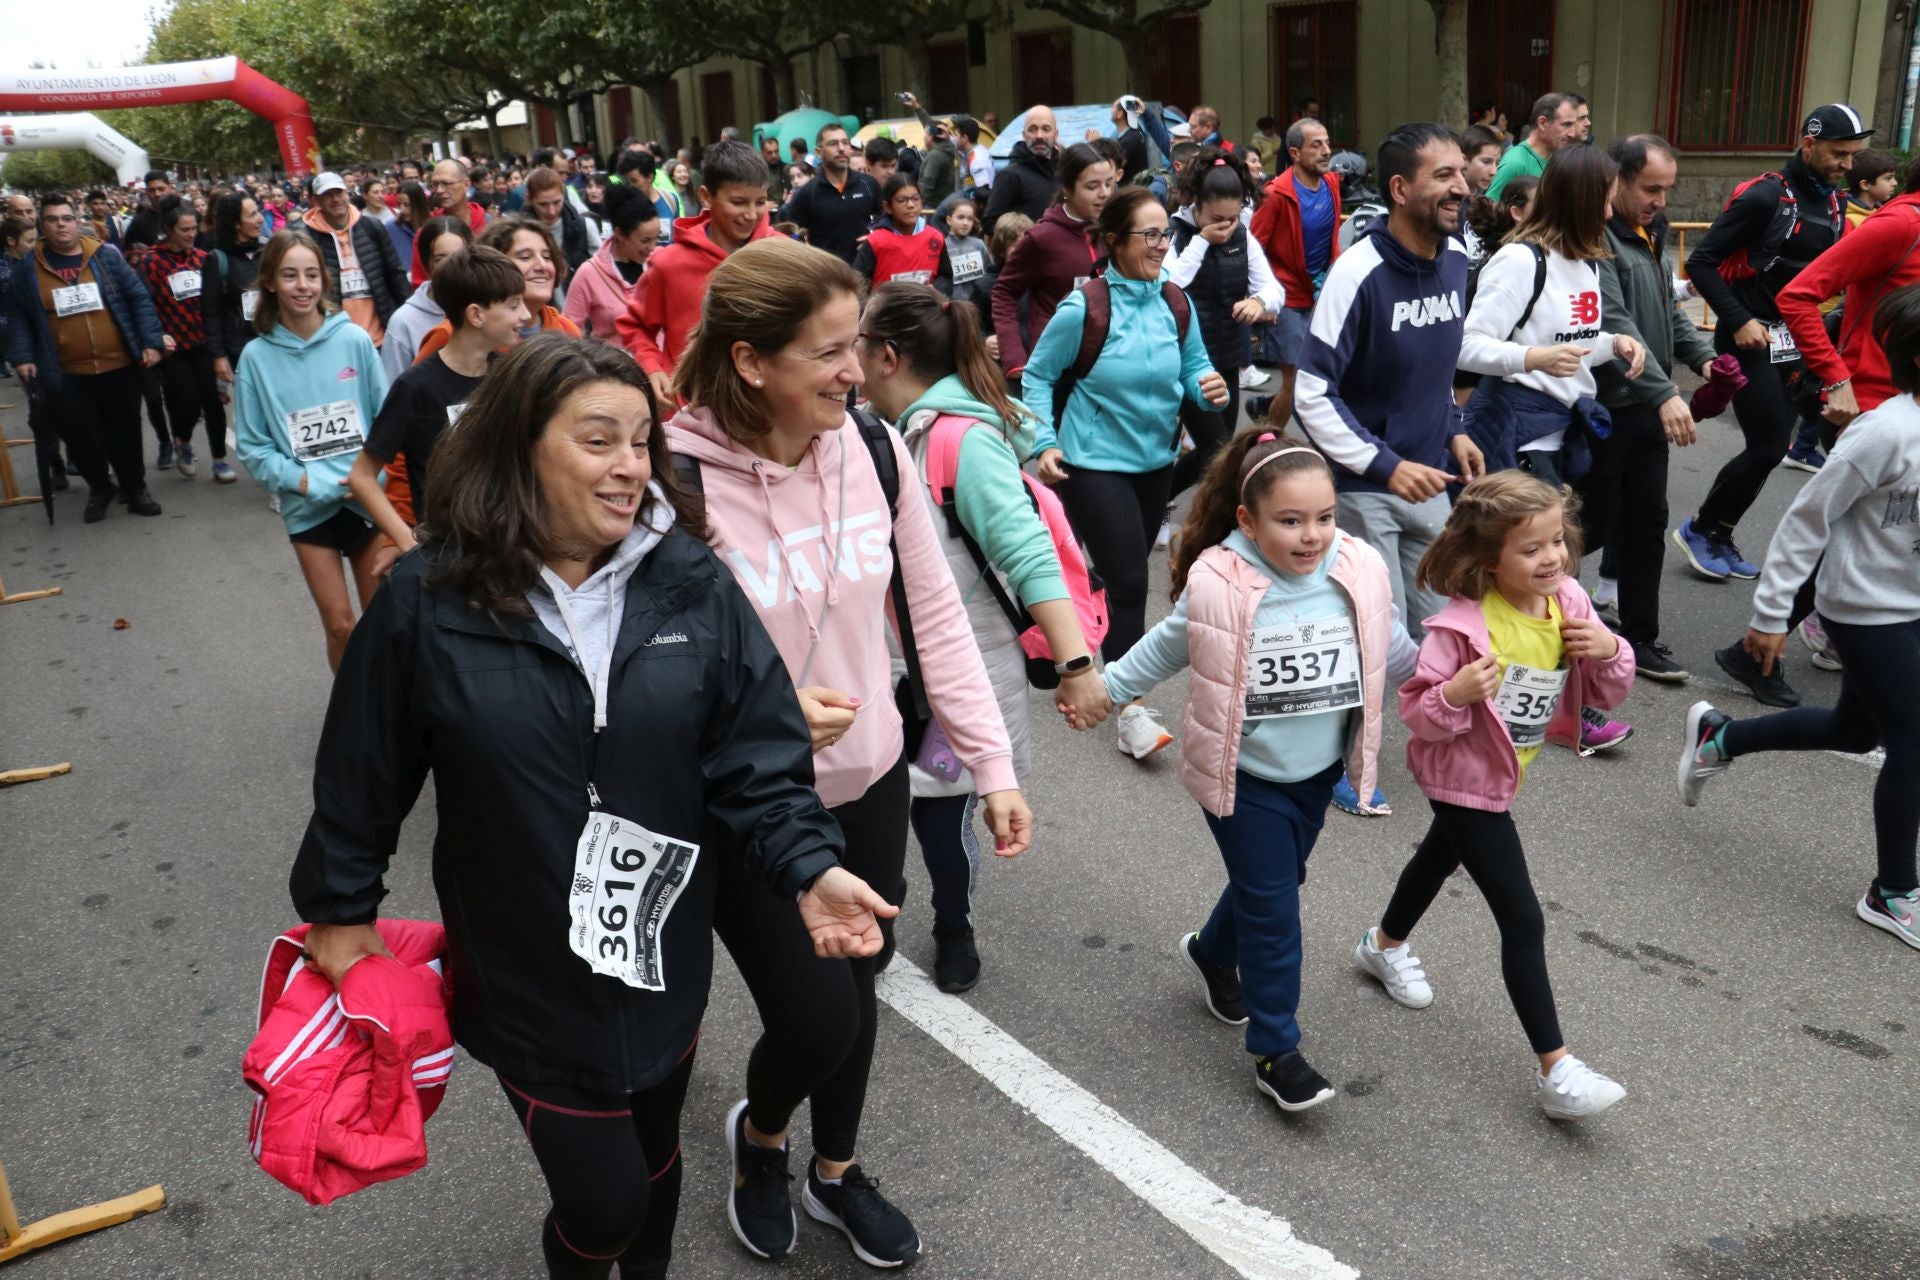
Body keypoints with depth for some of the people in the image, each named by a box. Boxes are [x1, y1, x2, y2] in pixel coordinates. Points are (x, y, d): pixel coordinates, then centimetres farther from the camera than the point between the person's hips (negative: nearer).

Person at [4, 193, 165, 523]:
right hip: (67, 374, 1)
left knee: (125, 430, 10)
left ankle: (135, 487, 26)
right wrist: (21, 356, -3)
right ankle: (99, 487, 26)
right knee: (79, 435, 4)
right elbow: (17, 316, 7)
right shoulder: (29, 267, 2)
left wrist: (151, 341, -7)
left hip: (118, 366, 0)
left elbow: (139, 298, 1)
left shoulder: (106, 256, 1)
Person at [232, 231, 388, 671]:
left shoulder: (353, 339, -6)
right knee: (340, 626, 6)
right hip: (308, 507, 0)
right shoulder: (257, 356, -5)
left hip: (368, 499, 0)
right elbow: (253, 447, -2)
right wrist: (305, 482, -14)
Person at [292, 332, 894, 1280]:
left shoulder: (693, 587, -10)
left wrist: (809, 869, -25)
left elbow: (758, 759, -11)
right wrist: (341, 907, 5)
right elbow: (364, 772, -3)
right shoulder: (429, 603, -14)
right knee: (601, 1200, 7)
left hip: (666, 958, 3)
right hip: (529, 973, -2)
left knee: (653, 1159, 24)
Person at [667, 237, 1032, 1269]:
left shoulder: (874, 450, -6)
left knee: (855, 988, 19)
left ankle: (837, 1171, 48)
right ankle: (757, 1134, 36)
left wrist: (994, 766, 0)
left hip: (871, 785, 5)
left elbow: (935, 614, 1)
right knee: (819, 1020, -2)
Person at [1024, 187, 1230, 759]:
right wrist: (1046, 443, -15)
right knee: (1129, 582, -12)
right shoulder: (1083, 309, -16)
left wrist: (1209, 385, -14)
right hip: (1094, 463, -6)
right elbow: (1038, 376, -7)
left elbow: (1194, 365, 9)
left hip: (1156, 459, 6)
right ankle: (1131, 713, -3)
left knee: (1126, 577, 18)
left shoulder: (1175, 303, -1)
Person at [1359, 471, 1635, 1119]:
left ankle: (1384, 945, 60)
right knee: (1523, 920, -8)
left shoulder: (1568, 604, -9)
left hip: (1504, 774, 8)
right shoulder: (1462, 626, -29)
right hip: (1464, 778, -8)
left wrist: (1610, 652, -20)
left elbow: (1607, 694, 0)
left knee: (1442, 855, 32)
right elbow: (1415, 711, -23)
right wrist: (1456, 695, -43)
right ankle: (1555, 1069, 2)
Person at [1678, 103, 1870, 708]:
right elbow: (1701, 261, -12)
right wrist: (1739, 321, -16)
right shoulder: (1764, 197, -12)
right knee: (1769, 446, -9)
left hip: (1799, 342, 7)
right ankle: (1703, 528, 9)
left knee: (1772, 446, 7)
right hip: (1753, 341, -7)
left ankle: (1715, 535, 20)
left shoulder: (1834, 203, 11)